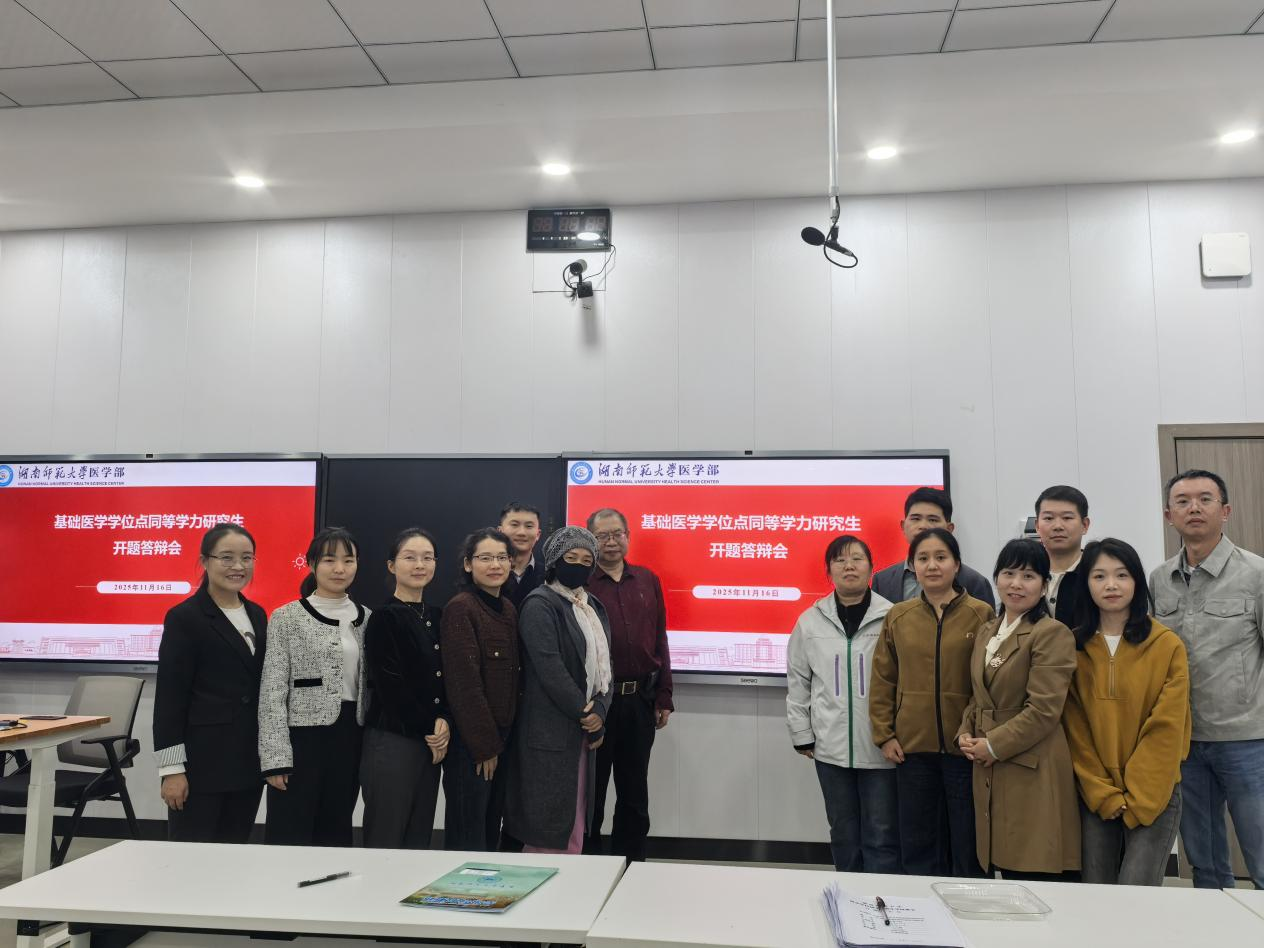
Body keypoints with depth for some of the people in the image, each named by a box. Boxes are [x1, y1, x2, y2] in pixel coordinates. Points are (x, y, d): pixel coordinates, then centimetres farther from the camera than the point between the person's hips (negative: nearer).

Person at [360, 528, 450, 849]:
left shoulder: (436, 616, 11)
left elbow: (447, 679, 12)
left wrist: (443, 723, -5)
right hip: (392, 741, -6)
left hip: (432, 742, 6)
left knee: (419, 841, 11)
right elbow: (390, 686, -12)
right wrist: (430, 730, -5)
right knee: (386, 843, -1)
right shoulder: (384, 618, -8)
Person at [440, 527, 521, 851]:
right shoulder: (460, 609, -13)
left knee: (491, 831, 16)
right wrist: (485, 746, -14)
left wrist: (500, 741, 8)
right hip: (470, 743, -7)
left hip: (502, 737, 7)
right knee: (468, 837, 3)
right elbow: (464, 683, -17)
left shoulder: (508, 609, 10)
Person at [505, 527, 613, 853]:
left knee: (575, 821, 11)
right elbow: (550, 668, -17)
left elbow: (604, 663, 10)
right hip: (550, 732, -7)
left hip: (585, 729, 7)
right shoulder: (540, 604, -9)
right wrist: (585, 713, -12)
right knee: (548, 824, -2)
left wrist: (599, 710, -6)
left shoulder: (593, 606, 14)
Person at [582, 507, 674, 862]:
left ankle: (631, 863, 29)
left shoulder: (647, 580, 8)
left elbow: (659, 640, 9)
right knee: (592, 788, 10)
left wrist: (664, 696, 7)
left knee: (634, 790, 15)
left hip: (640, 699, 4)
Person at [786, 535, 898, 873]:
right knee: (843, 833, 14)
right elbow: (798, 681, 8)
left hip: (881, 747, -3)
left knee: (881, 834, 4)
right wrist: (802, 735, 6)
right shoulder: (811, 621, 3)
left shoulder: (892, 618, -6)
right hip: (831, 746, 3)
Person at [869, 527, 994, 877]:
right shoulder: (897, 616, 4)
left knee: (968, 844, 10)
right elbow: (882, 680, 6)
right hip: (912, 748, 2)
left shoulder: (981, 615, -3)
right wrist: (884, 734, 0)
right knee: (917, 842, 12)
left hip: (965, 746, -2)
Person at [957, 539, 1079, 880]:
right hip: (990, 772, 7)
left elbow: (1043, 710, -16)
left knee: (1034, 877, -4)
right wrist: (965, 734, 3)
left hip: (1033, 773, -7)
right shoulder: (987, 631, 14)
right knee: (1007, 872, 11)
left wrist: (993, 746, -13)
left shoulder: (1053, 633, -10)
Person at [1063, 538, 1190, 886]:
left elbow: (1166, 730, -6)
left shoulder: (1167, 645, -3)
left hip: (1152, 797, -2)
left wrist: (1136, 801, -9)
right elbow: (1075, 729, 2)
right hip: (1094, 799, 2)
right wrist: (1105, 797, -7)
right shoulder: (1074, 646, 3)